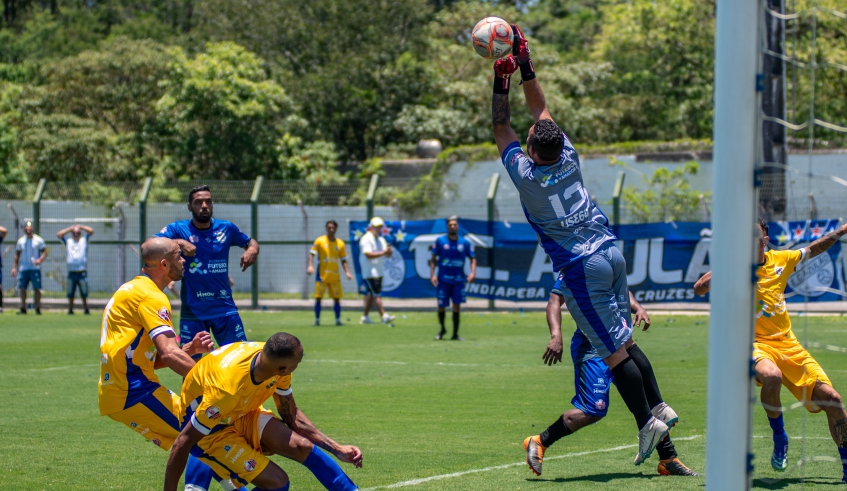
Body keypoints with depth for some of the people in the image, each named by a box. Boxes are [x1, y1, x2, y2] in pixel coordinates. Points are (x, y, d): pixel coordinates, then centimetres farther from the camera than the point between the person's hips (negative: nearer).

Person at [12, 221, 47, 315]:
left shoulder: (38, 240, 0)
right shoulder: (20, 241, 10)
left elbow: (45, 252, -1)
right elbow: (17, 255, 16)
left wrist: (40, 260, -19)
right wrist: (14, 267, 9)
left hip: (35, 268, -4)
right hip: (23, 268, 4)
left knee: (37, 288, -7)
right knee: (22, 288, 2)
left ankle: (38, 308, -1)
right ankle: (23, 308, 10)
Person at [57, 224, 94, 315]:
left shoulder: (84, 240, 13)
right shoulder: (68, 242, 16)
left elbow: (91, 231, 2)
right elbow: (59, 234, 7)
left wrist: (80, 227, 10)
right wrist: (70, 228, 9)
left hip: (82, 272, -2)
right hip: (71, 272, 2)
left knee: (84, 294, 0)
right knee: (70, 294, 3)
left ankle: (86, 309, 9)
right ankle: (70, 310, 10)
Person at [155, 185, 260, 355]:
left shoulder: (226, 228, 5)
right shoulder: (178, 229, -3)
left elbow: (250, 242, 19)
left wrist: (252, 249, -5)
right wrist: (178, 242, -30)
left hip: (225, 307, 2)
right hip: (192, 309, -2)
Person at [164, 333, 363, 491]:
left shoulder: (274, 361, -17)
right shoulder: (227, 390, -39)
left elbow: (291, 415, 0)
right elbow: (183, 443, -32)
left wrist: (337, 449, -4)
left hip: (244, 414, 6)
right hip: (212, 429, -6)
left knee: (304, 447, -14)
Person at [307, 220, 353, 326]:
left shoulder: (340, 243, 7)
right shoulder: (320, 241, 0)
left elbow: (343, 260, 10)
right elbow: (312, 254, -3)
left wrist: (347, 272, -2)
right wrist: (310, 266, -19)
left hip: (335, 276, 2)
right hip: (322, 274, -2)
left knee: (337, 298, 1)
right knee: (318, 297, -3)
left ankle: (338, 319, 7)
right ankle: (317, 319, 4)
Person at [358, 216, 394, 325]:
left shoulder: (381, 239, 15)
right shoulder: (366, 239, -11)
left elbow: (387, 255, 14)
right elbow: (368, 255, -22)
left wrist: (389, 251, -10)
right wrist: (383, 253, -27)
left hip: (379, 271, 9)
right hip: (370, 272, -9)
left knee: (371, 294, 12)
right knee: (377, 294, -13)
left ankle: (365, 317, 19)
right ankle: (384, 316, -20)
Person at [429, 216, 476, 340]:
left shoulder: (465, 242, 3)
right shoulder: (440, 241, 0)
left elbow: (472, 259, 9)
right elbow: (433, 259, 3)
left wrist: (473, 273, -8)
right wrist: (432, 275, -7)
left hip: (458, 280, 1)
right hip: (443, 279, -1)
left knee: (457, 306, -5)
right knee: (441, 306, 2)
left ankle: (455, 334, 2)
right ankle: (442, 329, 28)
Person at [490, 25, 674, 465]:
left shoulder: (525, 174, -14)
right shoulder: (568, 159, 0)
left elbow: (501, 127, -2)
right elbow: (541, 109, 12)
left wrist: (501, 81, 1)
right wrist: (525, 63, 15)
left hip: (581, 268, -7)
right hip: (611, 254, 7)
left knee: (614, 351, -2)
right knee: (624, 342, 17)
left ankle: (646, 423, -1)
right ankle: (659, 407, 19)